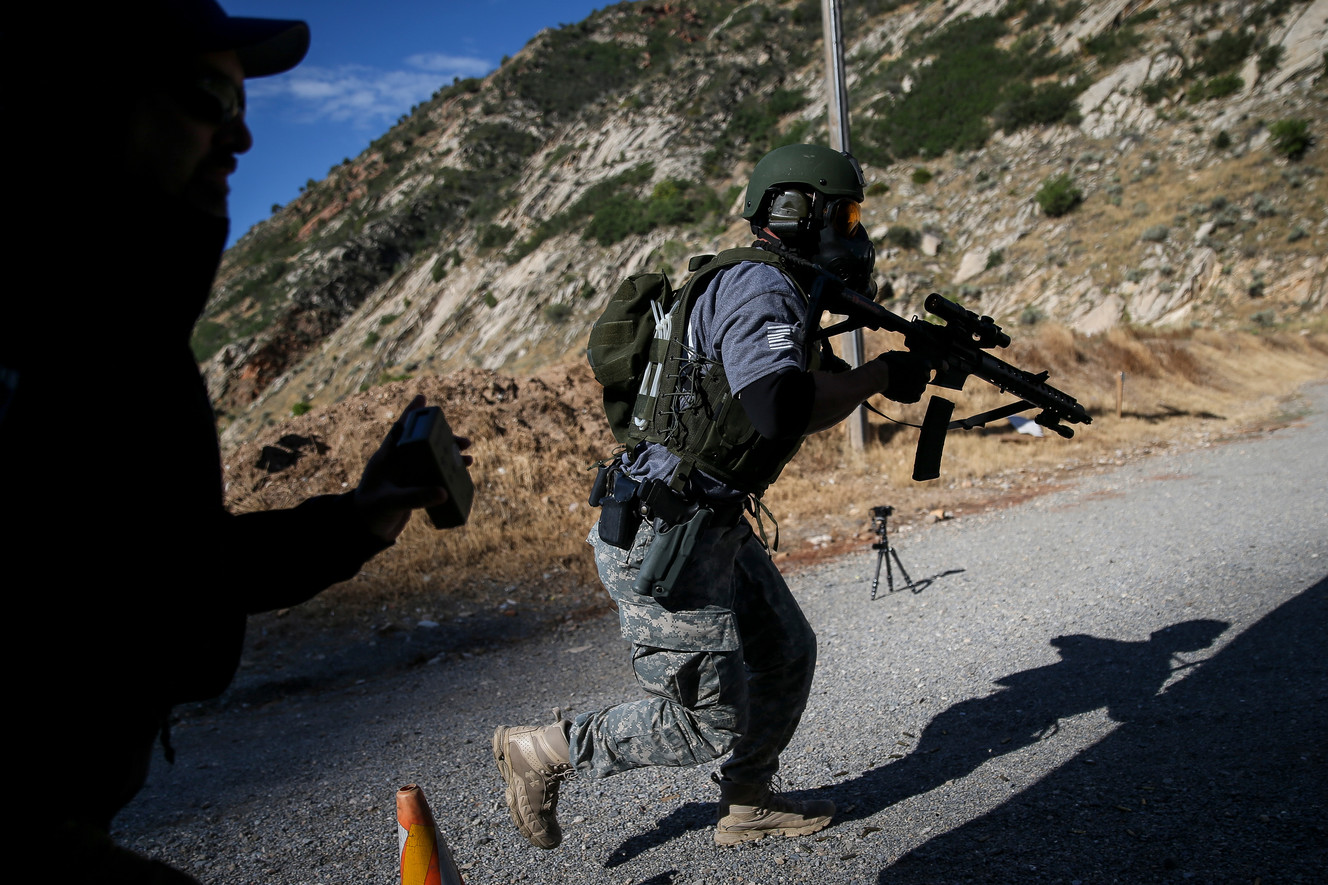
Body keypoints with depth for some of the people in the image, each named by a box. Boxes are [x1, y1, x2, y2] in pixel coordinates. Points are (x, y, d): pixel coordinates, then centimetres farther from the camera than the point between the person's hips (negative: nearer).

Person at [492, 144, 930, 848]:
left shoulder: (778, 292, 15)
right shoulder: (759, 287, -18)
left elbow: (813, 383, 21)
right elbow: (781, 413, -34)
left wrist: (923, 355, 9)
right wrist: (878, 375, -18)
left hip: (712, 527, 10)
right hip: (664, 539, -10)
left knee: (787, 656, 19)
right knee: (709, 725, 2)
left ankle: (749, 807, 36)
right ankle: (542, 752, 18)